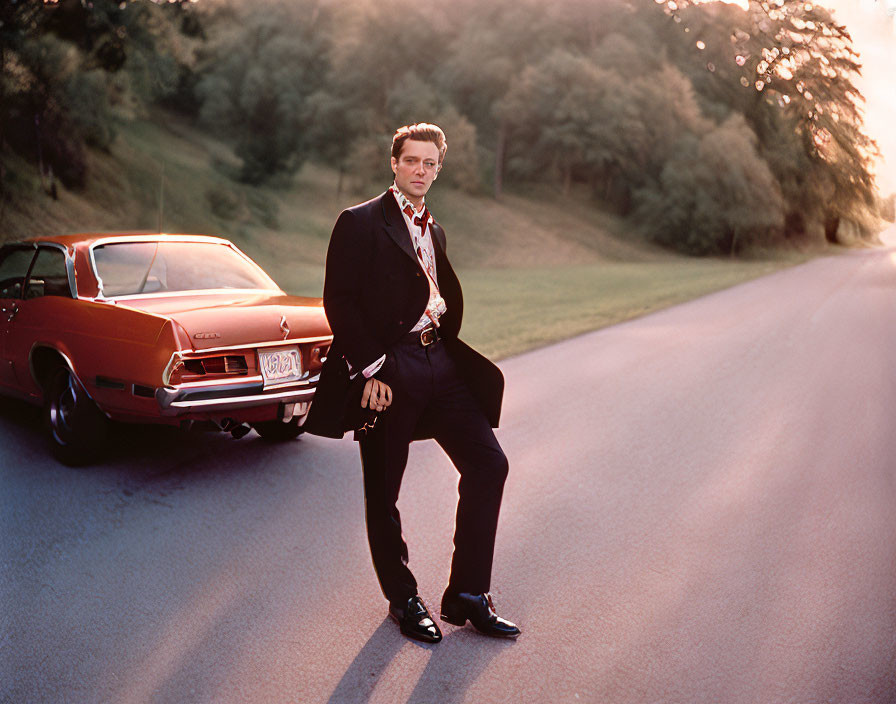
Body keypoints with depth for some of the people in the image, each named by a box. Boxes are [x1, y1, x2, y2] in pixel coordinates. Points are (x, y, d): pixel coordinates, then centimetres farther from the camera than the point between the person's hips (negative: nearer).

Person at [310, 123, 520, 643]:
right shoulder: (360, 223, -4)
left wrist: (445, 352, 10)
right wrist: (371, 369, -17)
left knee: (489, 463, 0)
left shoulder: (435, 231, 19)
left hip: (438, 362, 7)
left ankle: (468, 594, 11)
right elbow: (339, 302, -12)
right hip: (388, 369, -7)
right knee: (383, 492, 3)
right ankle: (404, 600, 23)